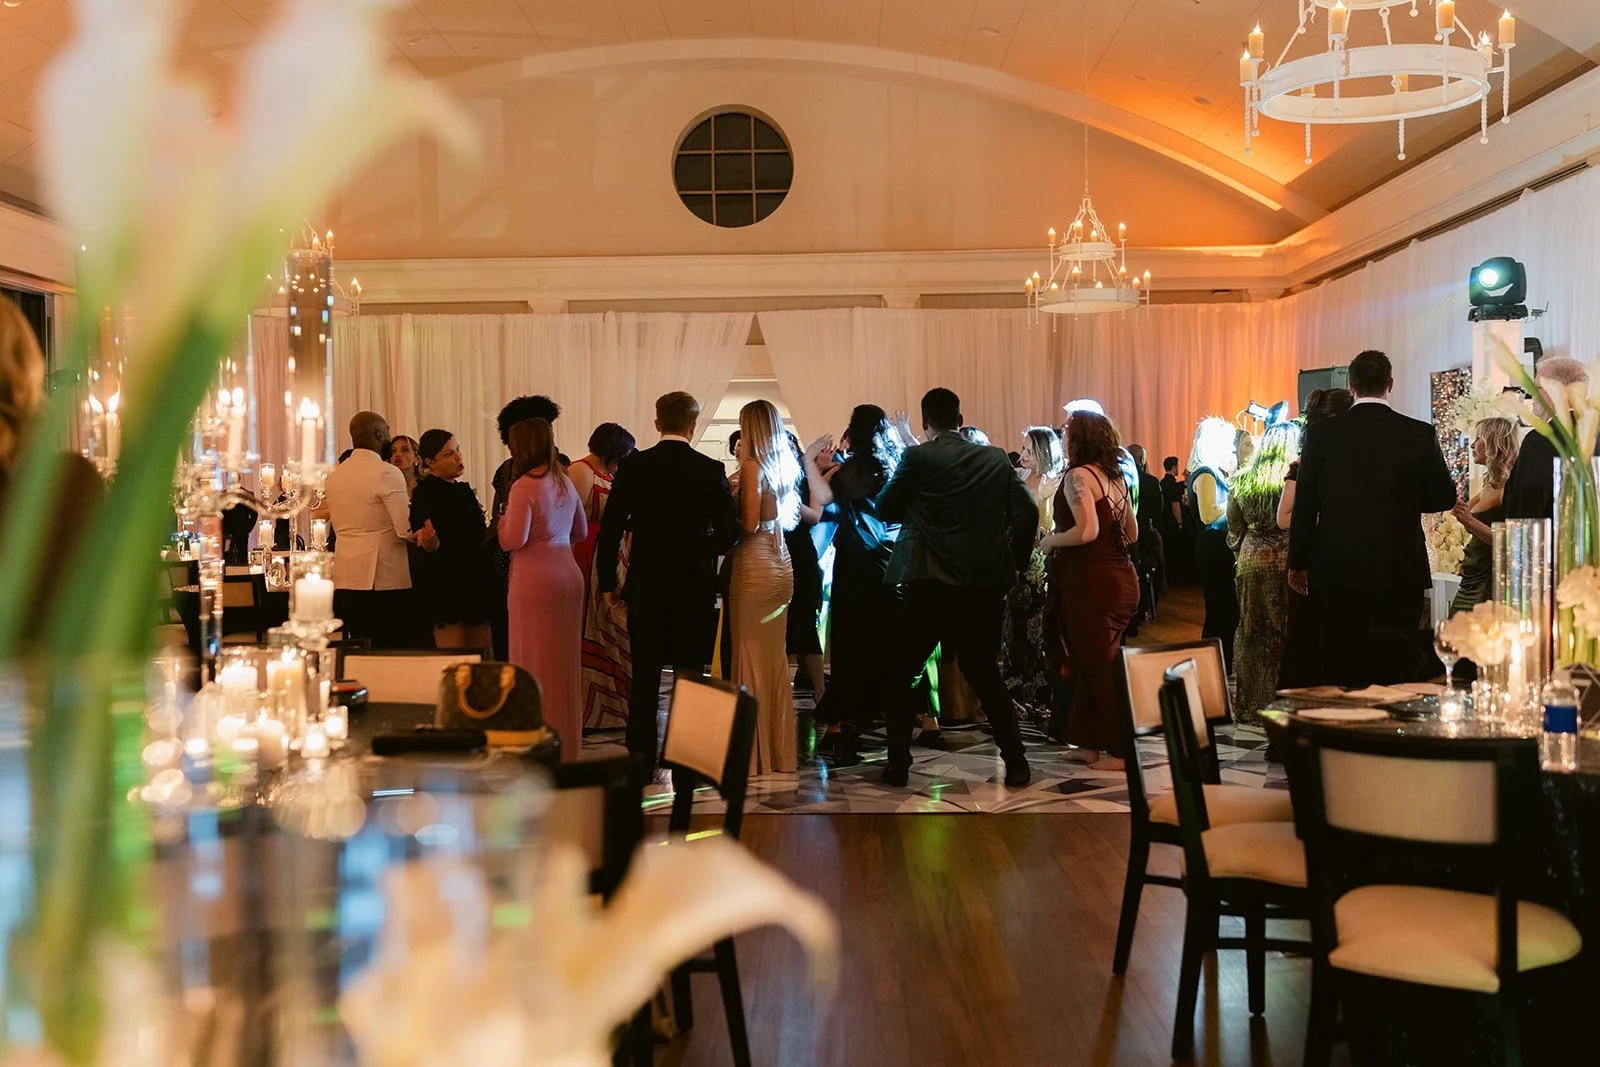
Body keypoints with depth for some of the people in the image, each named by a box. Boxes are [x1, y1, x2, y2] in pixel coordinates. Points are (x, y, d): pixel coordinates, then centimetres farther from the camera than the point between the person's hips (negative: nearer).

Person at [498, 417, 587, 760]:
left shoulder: (523, 487, -14)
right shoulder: (566, 483, 9)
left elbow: (513, 541, -16)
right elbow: (581, 532, 19)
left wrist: (501, 522, 3)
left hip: (534, 578, -7)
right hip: (569, 574, 7)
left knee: (536, 665, 2)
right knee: (564, 664, 14)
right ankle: (567, 747, 23)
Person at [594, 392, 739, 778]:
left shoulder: (633, 467, -3)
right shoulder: (711, 471, -6)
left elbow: (610, 528, -3)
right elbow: (728, 533, -6)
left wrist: (607, 582, 6)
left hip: (645, 583, 1)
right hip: (695, 586, -1)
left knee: (644, 674, 11)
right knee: (689, 673, 5)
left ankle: (641, 757, 16)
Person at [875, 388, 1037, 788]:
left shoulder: (918, 458, -4)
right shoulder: (996, 459, 6)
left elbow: (884, 509, 3)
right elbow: (1027, 510, 3)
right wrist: (1015, 561, 12)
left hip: (930, 582, -3)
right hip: (985, 582, 4)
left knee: (900, 674, 10)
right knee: (985, 673, 16)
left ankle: (898, 764, 8)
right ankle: (1016, 762, 12)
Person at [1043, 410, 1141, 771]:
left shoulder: (1077, 475, -12)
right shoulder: (1117, 477, 13)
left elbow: (1087, 530, -23)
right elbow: (1131, 533, 19)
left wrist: (1051, 542, -9)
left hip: (1090, 581, -8)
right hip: (1120, 576, 8)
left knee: (1098, 666, -1)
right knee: (1091, 663, 15)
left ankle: (1121, 751, 4)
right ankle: (1090, 743, 21)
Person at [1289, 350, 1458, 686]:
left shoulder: (1321, 434, -3)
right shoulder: (1419, 434, -6)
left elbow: (1305, 504, 1)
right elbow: (1445, 497, 3)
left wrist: (1298, 563, 10)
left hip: (1337, 571, 1)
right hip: (1400, 571, -1)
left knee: (1340, 672, 6)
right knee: (1398, 671, 5)